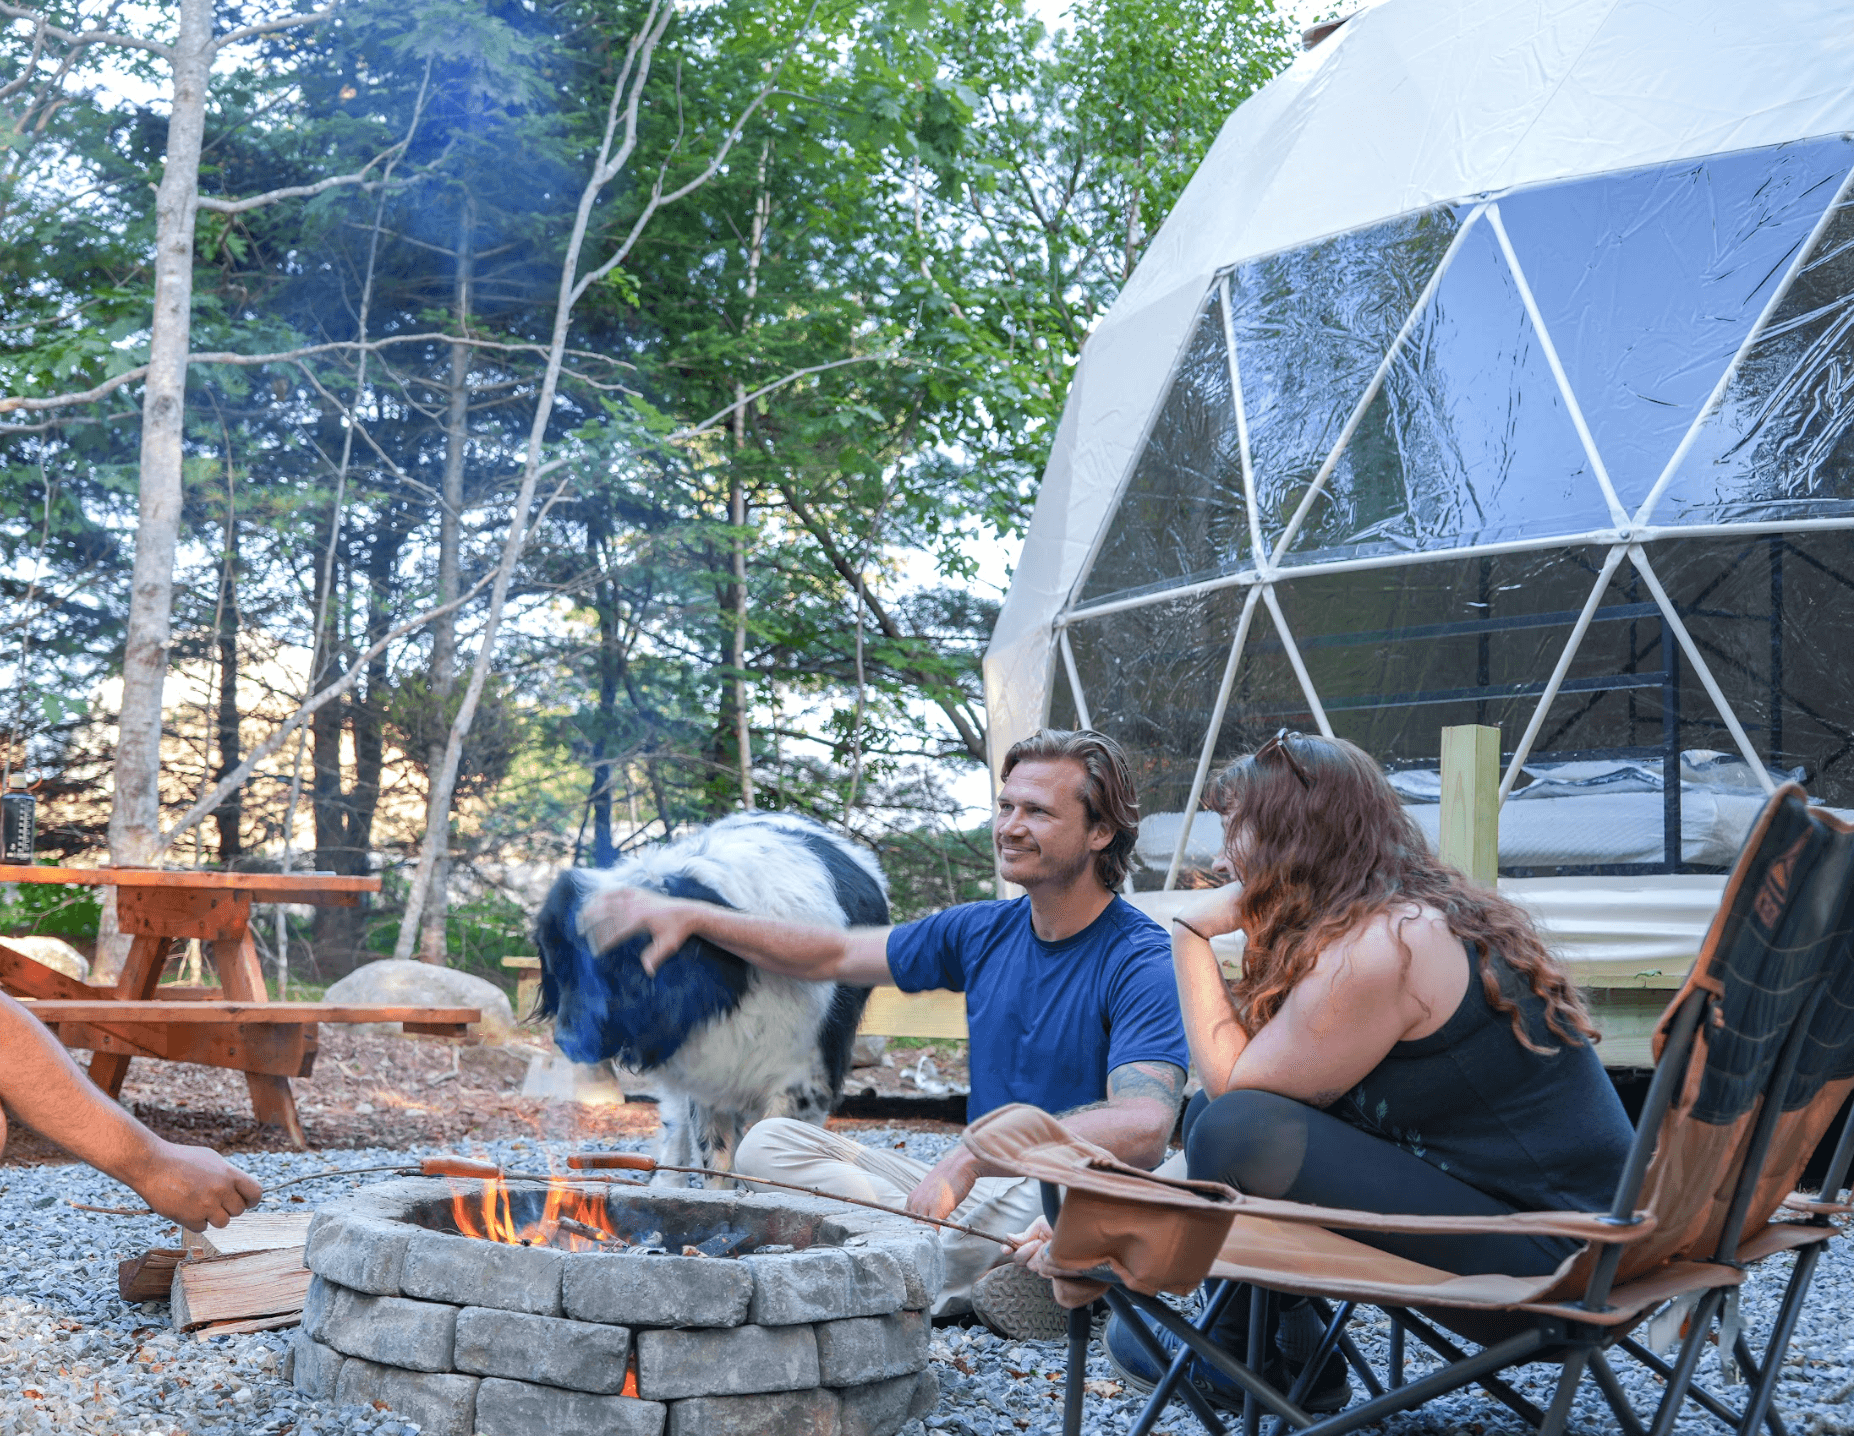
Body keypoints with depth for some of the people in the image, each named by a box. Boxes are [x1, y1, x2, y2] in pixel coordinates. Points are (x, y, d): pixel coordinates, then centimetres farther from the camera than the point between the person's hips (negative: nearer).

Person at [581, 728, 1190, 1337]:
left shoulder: (1141, 961, -13)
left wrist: (972, 1157, -31)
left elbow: (1143, 1131, -28)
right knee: (769, 1144, -5)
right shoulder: (985, 932, 9)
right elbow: (834, 955, 18)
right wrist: (689, 915, 8)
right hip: (981, 1196, 8)